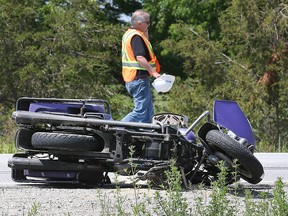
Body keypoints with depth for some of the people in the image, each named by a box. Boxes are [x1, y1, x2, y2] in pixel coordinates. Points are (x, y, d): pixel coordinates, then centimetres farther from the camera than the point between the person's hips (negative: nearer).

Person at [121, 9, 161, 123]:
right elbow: (140, 57, -26)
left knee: (148, 112, 13)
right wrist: (153, 72, -26)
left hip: (131, 79, 11)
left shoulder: (128, 34, 17)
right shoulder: (136, 36, -16)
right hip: (139, 78, -11)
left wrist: (145, 35, 15)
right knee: (140, 111, -10)